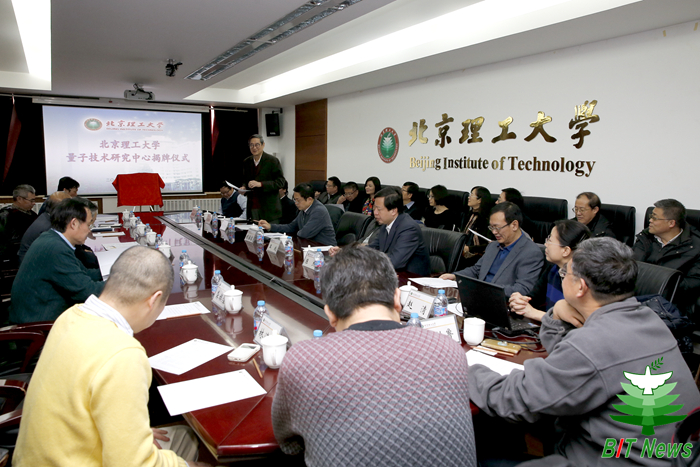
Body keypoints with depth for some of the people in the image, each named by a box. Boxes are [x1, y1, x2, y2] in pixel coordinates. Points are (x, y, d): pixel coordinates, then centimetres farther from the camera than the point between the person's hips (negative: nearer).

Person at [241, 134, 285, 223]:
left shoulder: (272, 161, -5)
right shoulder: (246, 162, 12)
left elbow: (280, 182, -9)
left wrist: (260, 184, -19)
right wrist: (244, 187, 0)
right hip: (252, 208, 5)